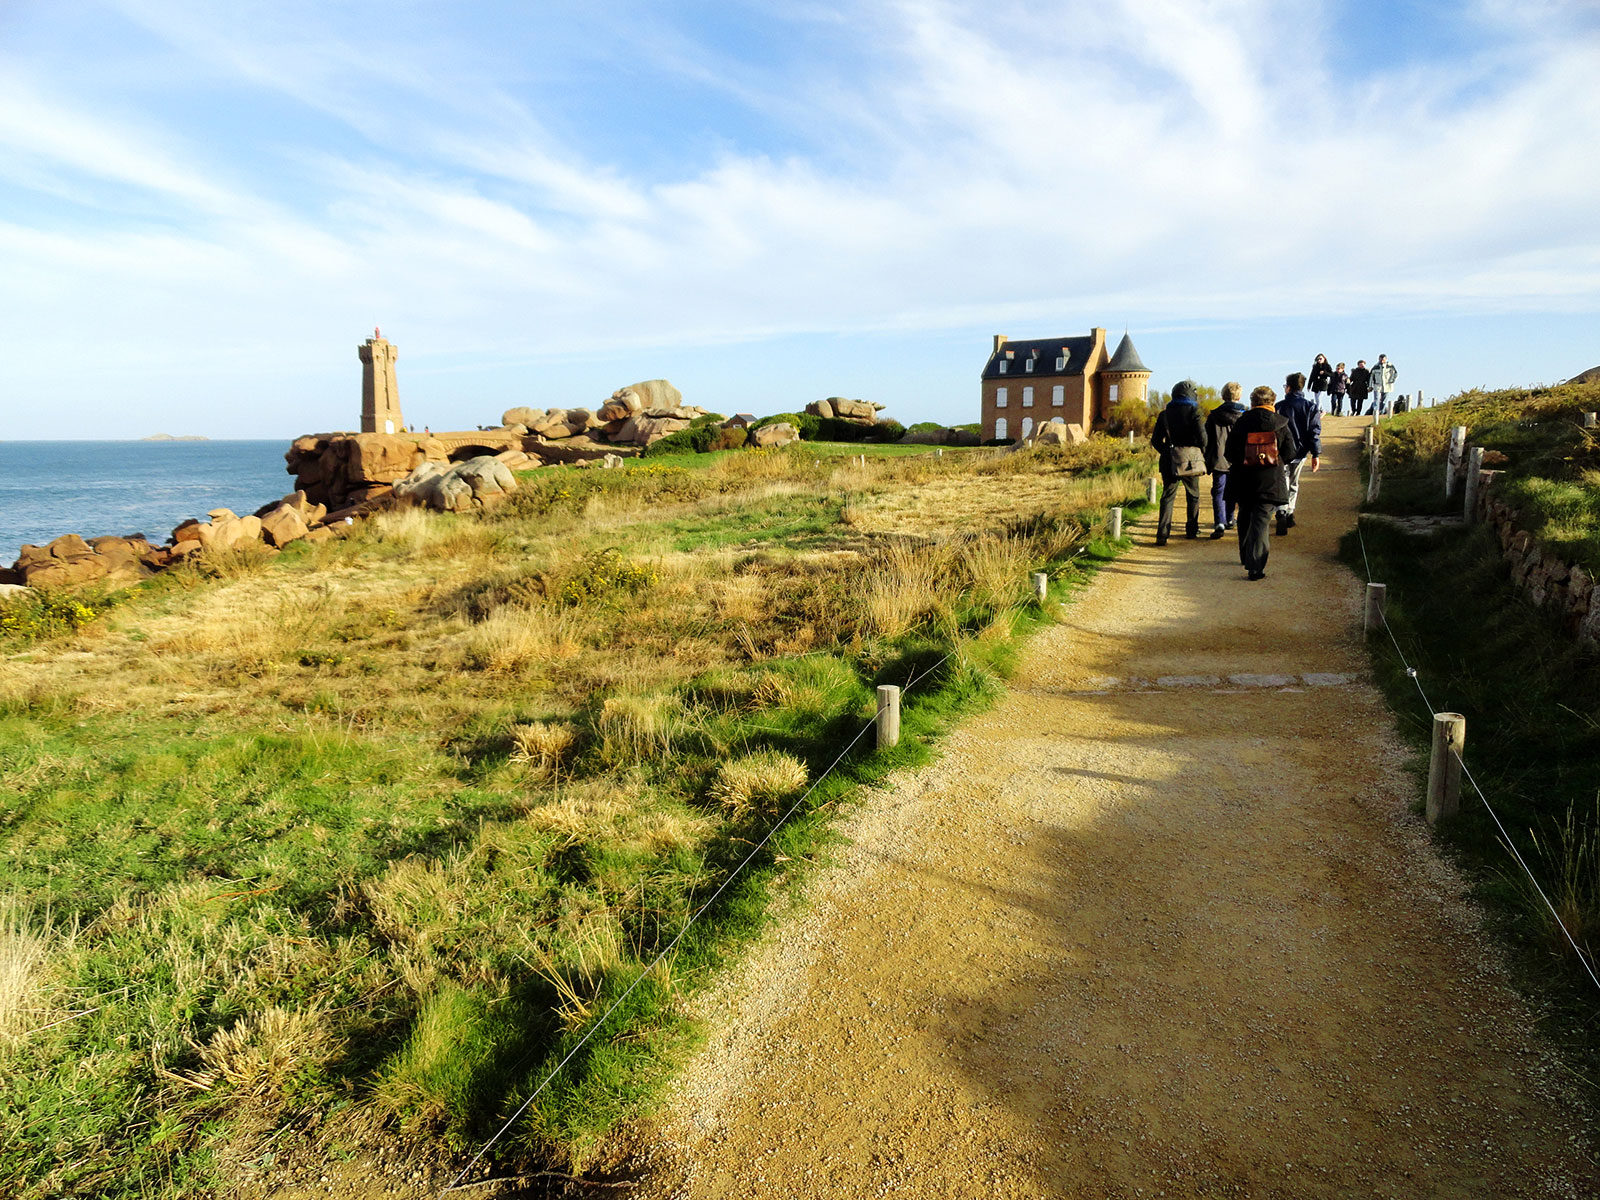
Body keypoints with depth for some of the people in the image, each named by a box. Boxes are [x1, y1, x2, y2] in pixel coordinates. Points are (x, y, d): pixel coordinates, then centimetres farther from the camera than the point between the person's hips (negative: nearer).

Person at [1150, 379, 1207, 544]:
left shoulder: (1164, 414, 5)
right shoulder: (1193, 411, -5)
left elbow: (1156, 440, 5)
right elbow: (1201, 435, -12)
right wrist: (1202, 451, 6)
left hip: (1170, 462, 2)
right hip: (1190, 460, -2)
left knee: (1167, 497, 1)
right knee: (1193, 496, 16)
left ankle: (1162, 534, -12)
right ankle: (1192, 530, 25)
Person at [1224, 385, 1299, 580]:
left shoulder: (1241, 423, -1)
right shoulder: (1280, 424, -3)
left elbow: (1229, 452, 1)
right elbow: (1290, 454, -1)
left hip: (1243, 481, 2)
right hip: (1270, 482, -2)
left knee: (1245, 519, 18)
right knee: (1262, 520, -2)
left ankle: (1246, 558, 32)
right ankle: (1255, 566, -11)